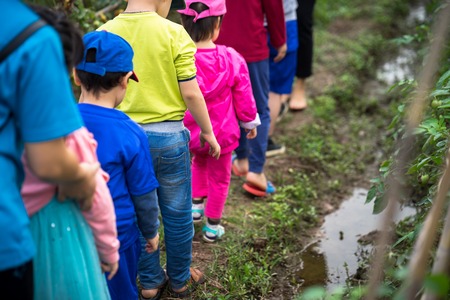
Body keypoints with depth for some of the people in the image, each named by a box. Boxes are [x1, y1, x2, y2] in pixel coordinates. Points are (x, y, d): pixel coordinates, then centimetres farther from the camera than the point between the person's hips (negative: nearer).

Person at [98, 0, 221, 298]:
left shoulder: (104, 34, -4)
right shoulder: (174, 33, -12)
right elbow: (190, 93, -11)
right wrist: (207, 131, 3)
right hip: (167, 136, -2)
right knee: (177, 214, 15)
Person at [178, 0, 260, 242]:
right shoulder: (231, 59, -19)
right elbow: (243, 98, -7)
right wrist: (250, 122, 11)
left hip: (189, 133, 2)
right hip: (221, 133, -2)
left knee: (199, 163, 34)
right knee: (219, 177, 18)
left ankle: (197, 204, 39)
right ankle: (212, 226, 29)